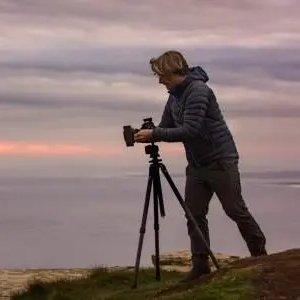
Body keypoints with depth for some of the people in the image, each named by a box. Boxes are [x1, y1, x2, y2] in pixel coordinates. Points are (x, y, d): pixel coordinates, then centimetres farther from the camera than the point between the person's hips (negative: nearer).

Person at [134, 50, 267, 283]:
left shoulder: (198, 91, -19)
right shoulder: (174, 97, 8)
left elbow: (189, 130, -27)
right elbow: (166, 128, 12)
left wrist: (153, 134, -26)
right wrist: (146, 135, -8)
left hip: (221, 161, -8)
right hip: (196, 165, 8)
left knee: (236, 210, 1)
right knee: (194, 214, 1)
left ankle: (260, 254, 18)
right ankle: (200, 264, 7)